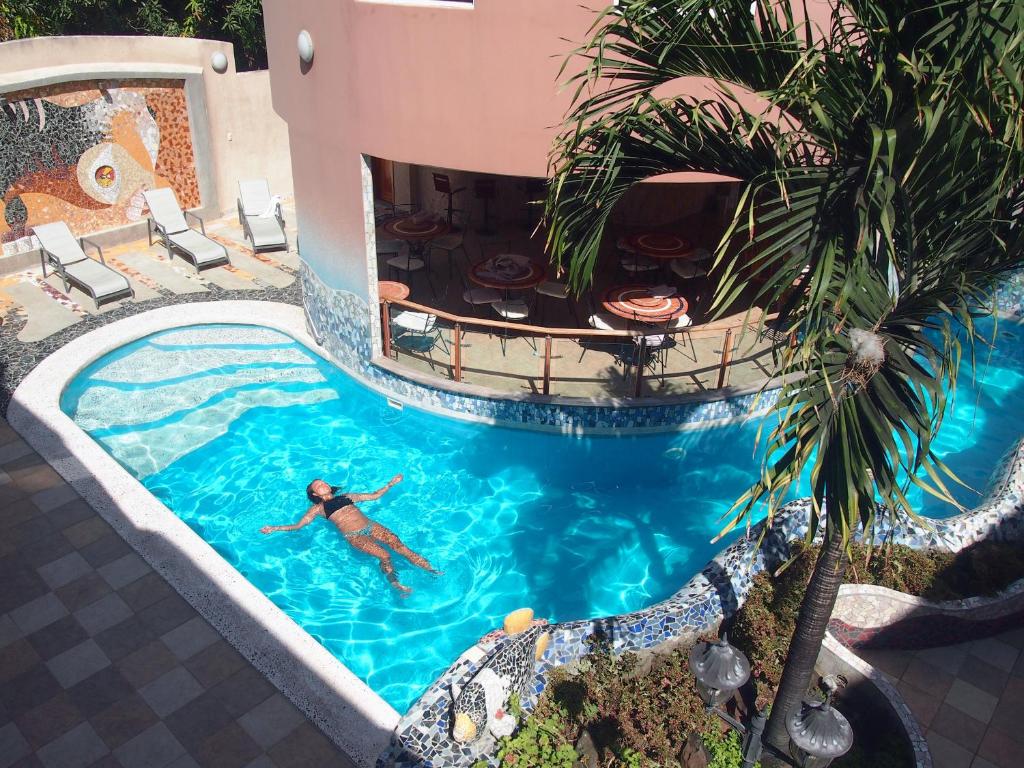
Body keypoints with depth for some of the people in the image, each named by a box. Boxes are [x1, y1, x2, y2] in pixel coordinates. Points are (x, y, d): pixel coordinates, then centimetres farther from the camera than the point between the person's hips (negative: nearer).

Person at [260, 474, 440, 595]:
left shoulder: (346, 496, 26)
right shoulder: (318, 508, 15)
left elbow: (374, 496, 29)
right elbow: (298, 525, 8)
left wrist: (390, 484, 25)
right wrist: (274, 528, -2)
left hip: (370, 526, 3)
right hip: (354, 535, -3)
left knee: (398, 544, -17)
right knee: (384, 555, -27)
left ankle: (430, 569, -23)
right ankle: (395, 584, -22)